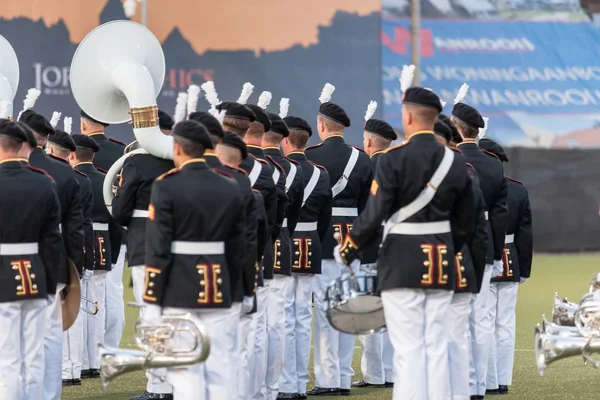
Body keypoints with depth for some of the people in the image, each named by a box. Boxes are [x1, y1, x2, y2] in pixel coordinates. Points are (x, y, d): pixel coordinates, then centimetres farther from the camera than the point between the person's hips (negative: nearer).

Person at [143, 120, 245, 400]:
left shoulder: (166, 187, -8)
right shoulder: (230, 189, 8)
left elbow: (157, 250, -11)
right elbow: (237, 250, 11)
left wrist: (152, 303, -7)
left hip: (178, 294, -4)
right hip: (218, 294, 5)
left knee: (185, 373, -3)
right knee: (219, 371, 6)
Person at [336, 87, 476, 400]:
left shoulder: (393, 159, -11)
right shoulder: (456, 162, 5)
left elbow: (373, 216, -13)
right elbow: (466, 224, 11)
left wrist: (346, 253, 1)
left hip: (402, 266, -5)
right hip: (442, 267, 5)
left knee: (408, 350, -3)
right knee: (437, 348, 9)